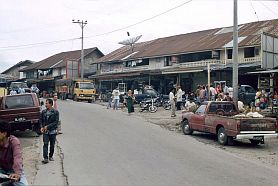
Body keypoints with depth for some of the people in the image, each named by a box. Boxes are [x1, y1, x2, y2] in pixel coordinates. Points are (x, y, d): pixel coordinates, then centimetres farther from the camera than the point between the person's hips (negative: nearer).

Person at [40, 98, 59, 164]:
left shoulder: (55, 112, -6)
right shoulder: (43, 112, 4)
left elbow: (56, 122, -11)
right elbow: (40, 120, 10)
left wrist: (48, 126, -16)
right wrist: (41, 127, -6)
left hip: (53, 131, -1)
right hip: (45, 131, 1)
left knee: (52, 144, 9)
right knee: (45, 144, -9)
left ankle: (51, 156, 25)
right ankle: (45, 158, -10)